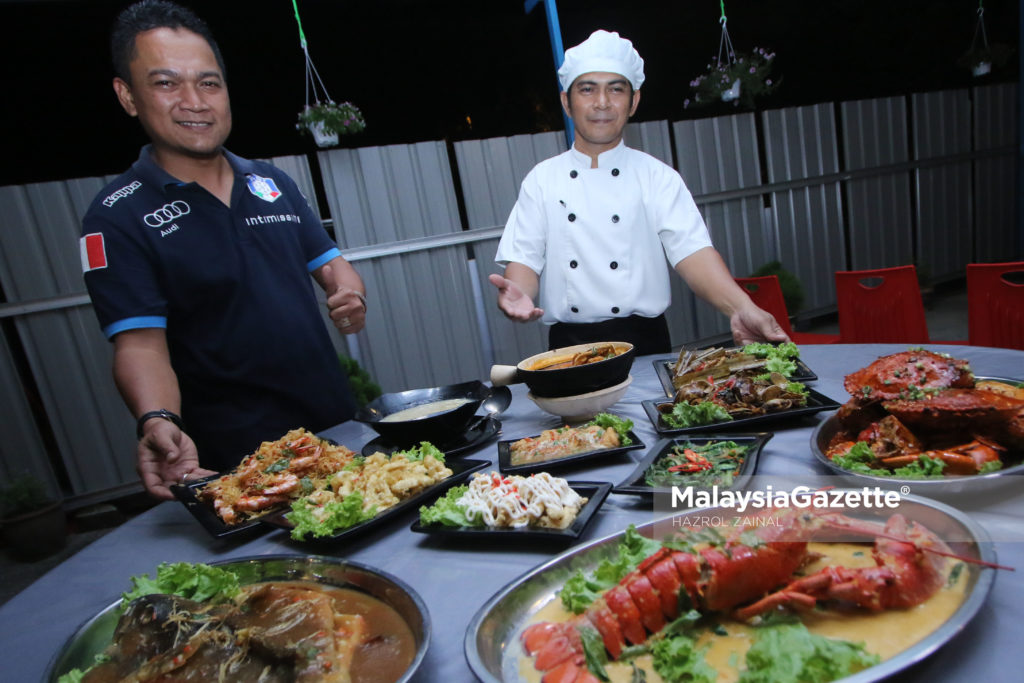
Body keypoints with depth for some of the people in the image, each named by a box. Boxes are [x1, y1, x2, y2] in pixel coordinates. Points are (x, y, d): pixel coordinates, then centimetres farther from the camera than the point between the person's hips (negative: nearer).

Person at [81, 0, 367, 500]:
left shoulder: (272, 182, 8)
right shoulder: (118, 216, -7)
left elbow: (328, 262, 12)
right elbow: (139, 344, -14)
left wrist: (349, 295, -11)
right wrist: (159, 421, -33)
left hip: (338, 424, 6)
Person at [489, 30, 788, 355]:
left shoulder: (657, 176, 4)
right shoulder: (542, 179, 6)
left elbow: (691, 248, -8)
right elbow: (524, 256, 0)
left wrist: (741, 309, -25)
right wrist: (517, 292, -23)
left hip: (644, 340, 0)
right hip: (568, 343, 1)